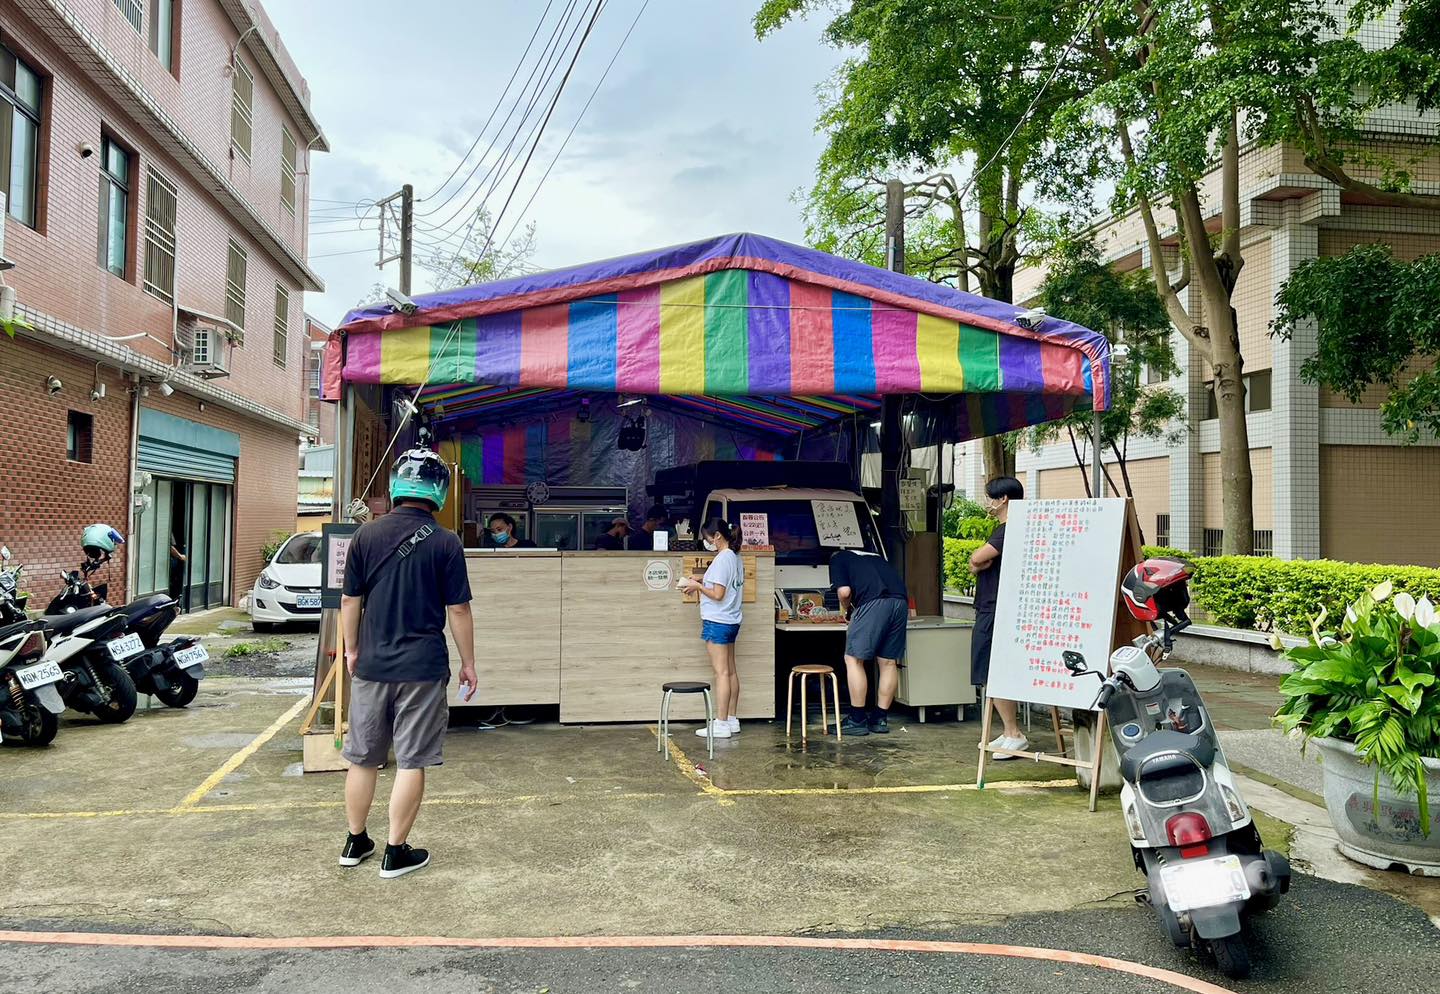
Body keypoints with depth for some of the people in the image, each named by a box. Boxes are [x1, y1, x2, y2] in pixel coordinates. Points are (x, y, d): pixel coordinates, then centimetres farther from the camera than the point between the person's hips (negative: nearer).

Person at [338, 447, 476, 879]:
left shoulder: (367, 535, -1)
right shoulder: (445, 542, -9)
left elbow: (350, 600, 4)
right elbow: (458, 610, -7)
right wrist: (468, 663, 3)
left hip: (372, 664, 4)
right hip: (423, 667, -3)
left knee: (362, 758, 16)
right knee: (411, 762, 6)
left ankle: (355, 842, 29)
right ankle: (396, 852, 11)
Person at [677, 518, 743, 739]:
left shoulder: (722, 559, -17)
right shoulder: (735, 558, 11)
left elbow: (718, 594, -20)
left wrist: (697, 585, -8)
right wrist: (702, 581, 10)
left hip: (717, 622, -10)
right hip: (731, 622, 10)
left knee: (721, 672, -7)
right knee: (730, 671, 12)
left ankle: (721, 725, -3)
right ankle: (732, 720, 19)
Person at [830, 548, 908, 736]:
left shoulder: (838, 559, 19)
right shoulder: (875, 557, 36)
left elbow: (844, 591, 3)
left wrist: (847, 610, 23)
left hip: (873, 602, -6)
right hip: (900, 600, 6)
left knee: (854, 659, 3)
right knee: (888, 662, 13)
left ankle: (857, 720, 4)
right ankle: (880, 719, 18)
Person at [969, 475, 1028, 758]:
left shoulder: (1008, 531, -15)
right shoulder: (1006, 530, 18)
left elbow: (976, 559, -23)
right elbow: (977, 564, 14)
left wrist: (979, 559, -3)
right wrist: (980, 563, -6)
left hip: (995, 613, -10)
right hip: (991, 610, 10)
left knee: (992, 676, -9)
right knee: (996, 676, 14)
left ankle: (1014, 734, -5)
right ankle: (1010, 732, 20)